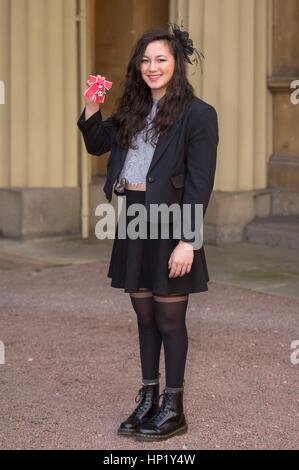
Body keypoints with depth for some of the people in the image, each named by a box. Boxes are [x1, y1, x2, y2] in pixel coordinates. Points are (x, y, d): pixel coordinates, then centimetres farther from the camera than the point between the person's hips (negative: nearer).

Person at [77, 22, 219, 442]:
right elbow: (97, 144, 22)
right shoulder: (134, 111, 12)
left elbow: (200, 184, -13)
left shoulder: (198, 114, -9)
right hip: (133, 221, 6)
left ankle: (173, 410, 14)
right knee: (145, 317, 14)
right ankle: (147, 400, 24)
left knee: (170, 320, 3)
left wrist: (187, 241, -18)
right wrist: (90, 107, 4)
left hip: (169, 226, -6)